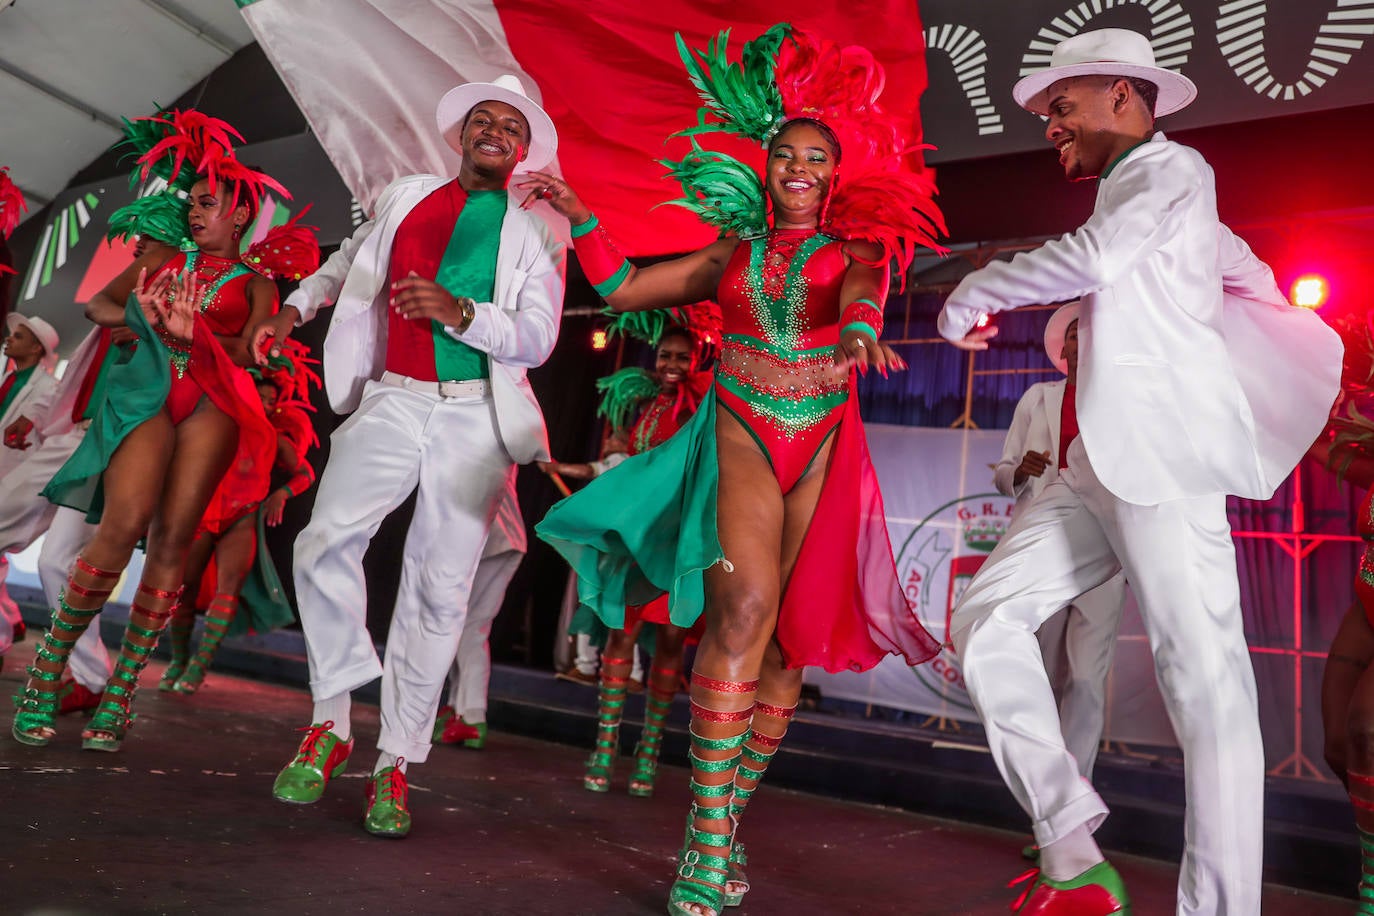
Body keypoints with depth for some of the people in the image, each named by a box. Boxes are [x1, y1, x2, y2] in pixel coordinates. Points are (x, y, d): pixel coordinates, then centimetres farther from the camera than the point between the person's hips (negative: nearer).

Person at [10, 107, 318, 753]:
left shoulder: (255, 279, 15)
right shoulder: (163, 259, 22)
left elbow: (250, 352, 0)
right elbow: (97, 305, 27)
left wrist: (194, 333, -17)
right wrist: (145, 318, 8)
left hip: (214, 401, -1)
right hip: (148, 390, 1)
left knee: (172, 537, -11)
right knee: (124, 524, -19)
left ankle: (122, 690, -5)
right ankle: (48, 667, -6)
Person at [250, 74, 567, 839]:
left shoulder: (535, 236, 9)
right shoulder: (404, 197, 17)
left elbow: (538, 339, -3)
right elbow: (349, 261, 35)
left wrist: (457, 310, -17)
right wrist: (295, 308, 25)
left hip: (475, 414, -2)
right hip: (392, 401, 2)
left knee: (439, 590, -3)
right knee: (325, 543, -17)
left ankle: (394, 765, 8)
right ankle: (331, 724, 0)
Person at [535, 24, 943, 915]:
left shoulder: (855, 250, 11)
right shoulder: (732, 254, 16)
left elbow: (861, 293, -13)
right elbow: (622, 287, 19)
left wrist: (860, 331, -35)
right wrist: (579, 215, 14)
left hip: (823, 447, 1)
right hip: (740, 435, -1)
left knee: (786, 640, -1)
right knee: (744, 607, -23)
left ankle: (727, 823, 13)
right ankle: (707, 839, -17)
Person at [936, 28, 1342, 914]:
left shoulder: (1172, 169, 1)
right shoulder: (1130, 194, 26)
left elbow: (1088, 257, -20)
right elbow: (1258, 285, 34)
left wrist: (972, 295, -6)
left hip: (1165, 453, -9)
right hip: (1100, 464, 9)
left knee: (1204, 675, -8)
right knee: (987, 618, -1)